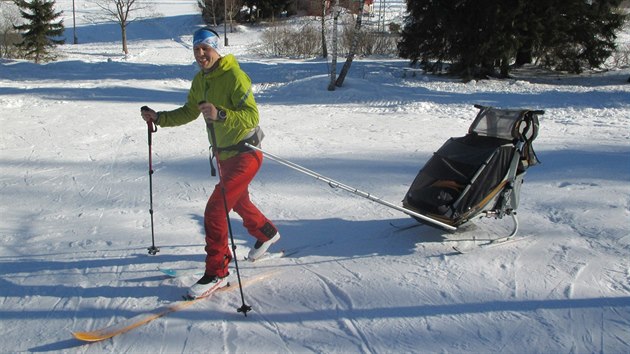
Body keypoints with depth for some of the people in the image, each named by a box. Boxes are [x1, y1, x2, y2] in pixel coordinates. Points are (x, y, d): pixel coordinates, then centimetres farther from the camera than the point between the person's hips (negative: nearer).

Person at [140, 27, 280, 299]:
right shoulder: (200, 80, 5)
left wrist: (220, 114, -45)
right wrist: (159, 118, 5)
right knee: (239, 202, 28)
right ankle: (266, 233, 55)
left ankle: (216, 271, -5)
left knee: (215, 210, -16)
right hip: (223, 154, 9)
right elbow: (189, 112, 18)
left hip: (245, 152, -9)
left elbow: (252, 116, -30)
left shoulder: (234, 76, -21)